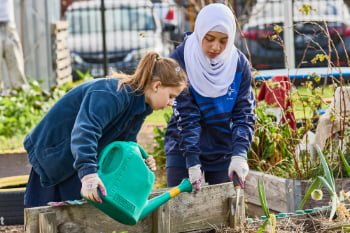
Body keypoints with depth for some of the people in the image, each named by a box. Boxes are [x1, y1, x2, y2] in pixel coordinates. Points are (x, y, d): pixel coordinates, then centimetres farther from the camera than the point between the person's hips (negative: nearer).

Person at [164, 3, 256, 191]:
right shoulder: (180, 60, -15)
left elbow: (244, 113, -9)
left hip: (224, 151, 2)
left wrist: (239, 155, -25)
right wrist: (192, 163, -25)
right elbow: (186, 116, -18)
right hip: (183, 150, -2)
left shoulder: (239, 63, -8)